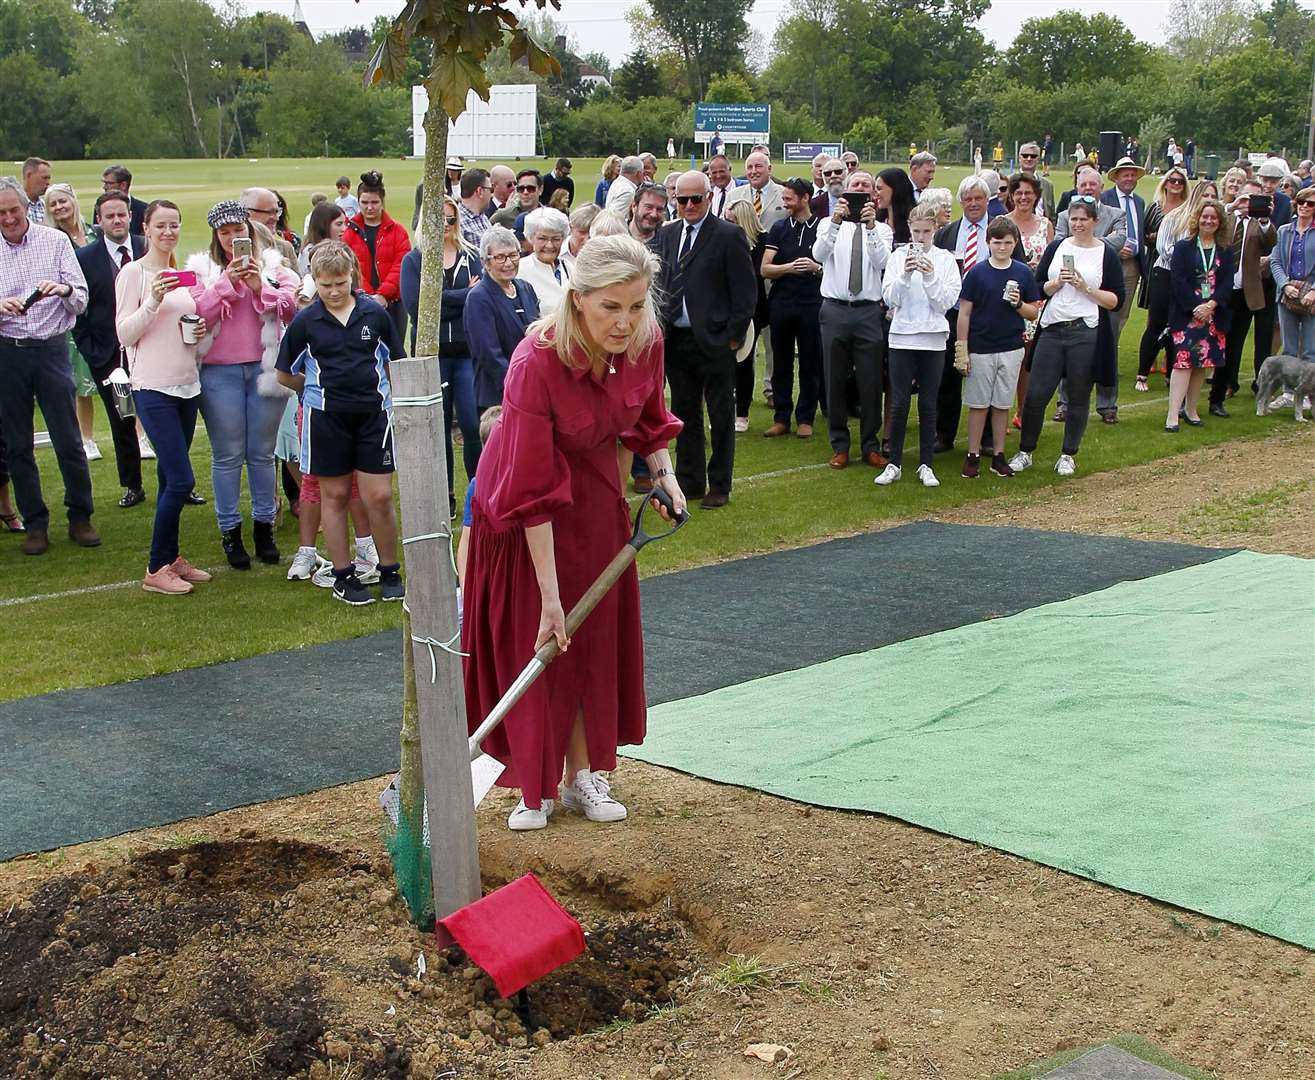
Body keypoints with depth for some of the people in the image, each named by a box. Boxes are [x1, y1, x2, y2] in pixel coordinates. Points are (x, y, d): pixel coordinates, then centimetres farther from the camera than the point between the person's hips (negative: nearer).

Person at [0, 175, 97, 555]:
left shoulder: (55, 241, 2)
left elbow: (82, 299, -1)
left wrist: (64, 289, -23)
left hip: (51, 349, -1)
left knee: (68, 440, -1)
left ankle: (80, 518, 12)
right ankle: (35, 524, 16)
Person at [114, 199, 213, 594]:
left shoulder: (181, 274, 14)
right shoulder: (133, 272, -6)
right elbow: (124, 334, -9)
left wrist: (198, 331, 0)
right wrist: (153, 301, -22)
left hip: (187, 385, 7)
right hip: (153, 387, -7)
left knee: (171, 478, 11)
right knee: (181, 479, -11)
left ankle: (170, 559, 20)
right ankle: (156, 570, 0)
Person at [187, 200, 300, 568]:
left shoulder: (273, 265, 8)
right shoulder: (201, 269, 4)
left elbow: (291, 305, -2)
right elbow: (198, 313, -9)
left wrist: (259, 288, -16)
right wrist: (227, 282, -17)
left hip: (265, 367, 1)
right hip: (220, 372, -1)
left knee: (262, 453, 8)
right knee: (228, 455, 3)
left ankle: (264, 527, 19)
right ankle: (230, 531, 13)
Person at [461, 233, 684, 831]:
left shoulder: (646, 341, -19)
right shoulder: (536, 363, -35)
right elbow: (534, 492, -31)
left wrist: (664, 473, -10)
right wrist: (549, 596, -29)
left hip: (595, 498, 5)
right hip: (522, 508, -5)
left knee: (596, 637, 10)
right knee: (531, 641, 0)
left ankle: (581, 776, 23)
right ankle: (535, 787, 13)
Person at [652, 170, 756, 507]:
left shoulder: (729, 236, -7)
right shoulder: (667, 235, 10)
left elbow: (745, 291, -8)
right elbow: (660, 283, 13)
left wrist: (734, 336, -11)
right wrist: (661, 328, 3)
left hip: (714, 341, -5)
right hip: (676, 340, 6)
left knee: (721, 416, 5)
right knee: (684, 414, 14)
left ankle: (719, 486, 14)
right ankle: (690, 480, 25)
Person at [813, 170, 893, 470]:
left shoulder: (882, 229, 6)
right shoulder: (829, 224, 6)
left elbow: (882, 261, -13)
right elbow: (818, 254, -14)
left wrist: (871, 226, -25)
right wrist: (836, 221, -27)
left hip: (869, 312, 0)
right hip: (835, 309, 0)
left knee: (871, 382, 3)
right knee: (835, 380, 6)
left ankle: (870, 445, 15)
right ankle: (839, 446, 17)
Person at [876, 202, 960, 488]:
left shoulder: (945, 259, 3)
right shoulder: (898, 256, 3)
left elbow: (946, 302, -4)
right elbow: (890, 299, -3)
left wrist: (930, 277, -17)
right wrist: (905, 274, -18)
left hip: (933, 338, 0)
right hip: (902, 337, 0)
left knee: (928, 403, 6)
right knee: (899, 403, -1)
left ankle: (926, 465, 14)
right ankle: (894, 464, 9)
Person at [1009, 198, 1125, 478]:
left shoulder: (1107, 254, 2)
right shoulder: (1056, 248, 9)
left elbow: (1116, 300, -2)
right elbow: (1037, 288, 10)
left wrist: (1087, 288, -14)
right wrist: (1057, 283, -9)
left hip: (1086, 333, -2)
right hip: (1052, 329, 2)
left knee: (1078, 398, 6)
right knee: (1035, 394, -1)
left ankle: (1068, 455, 20)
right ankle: (1025, 452, 13)